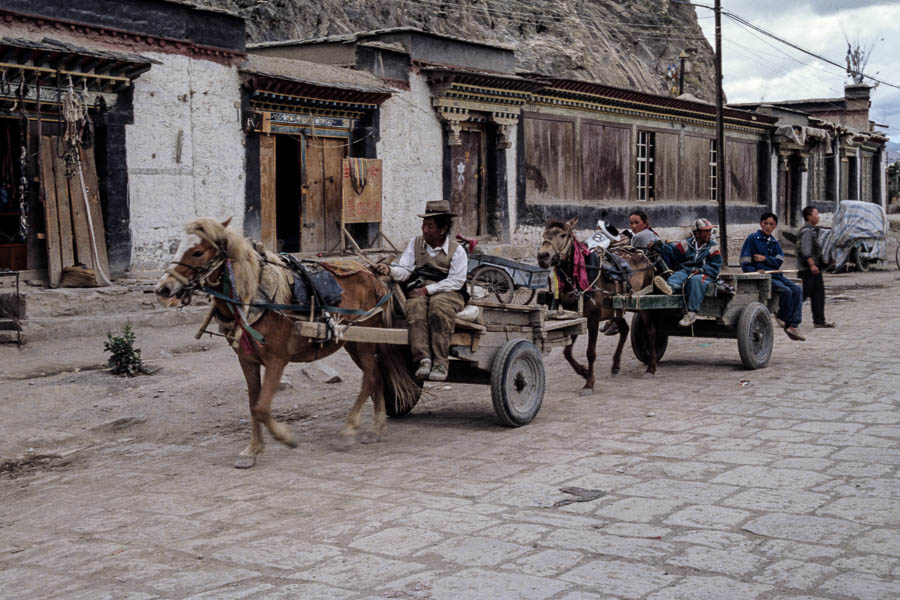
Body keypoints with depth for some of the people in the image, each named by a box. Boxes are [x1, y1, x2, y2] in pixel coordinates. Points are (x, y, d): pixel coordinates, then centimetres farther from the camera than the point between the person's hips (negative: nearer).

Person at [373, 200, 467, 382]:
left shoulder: (457, 250, 5)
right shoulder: (415, 243, 16)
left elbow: (456, 281, -5)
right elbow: (404, 270, 9)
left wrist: (428, 289, -15)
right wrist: (389, 270, -15)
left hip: (447, 292, -2)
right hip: (419, 291, 2)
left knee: (438, 306, -37)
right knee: (416, 307, -34)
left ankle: (440, 363, -37)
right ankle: (423, 359, -42)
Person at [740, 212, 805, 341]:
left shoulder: (774, 242, 18)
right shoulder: (752, 238, 1)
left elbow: (779, 262, 6)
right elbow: (745, 263, -4)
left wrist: (764, 259, -9)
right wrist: (755, 272, -20)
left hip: (775, 274, 6)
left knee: (797, 290, -14)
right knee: (786, 291, -25)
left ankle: (794, 325, -18)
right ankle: (787, 322, -9)